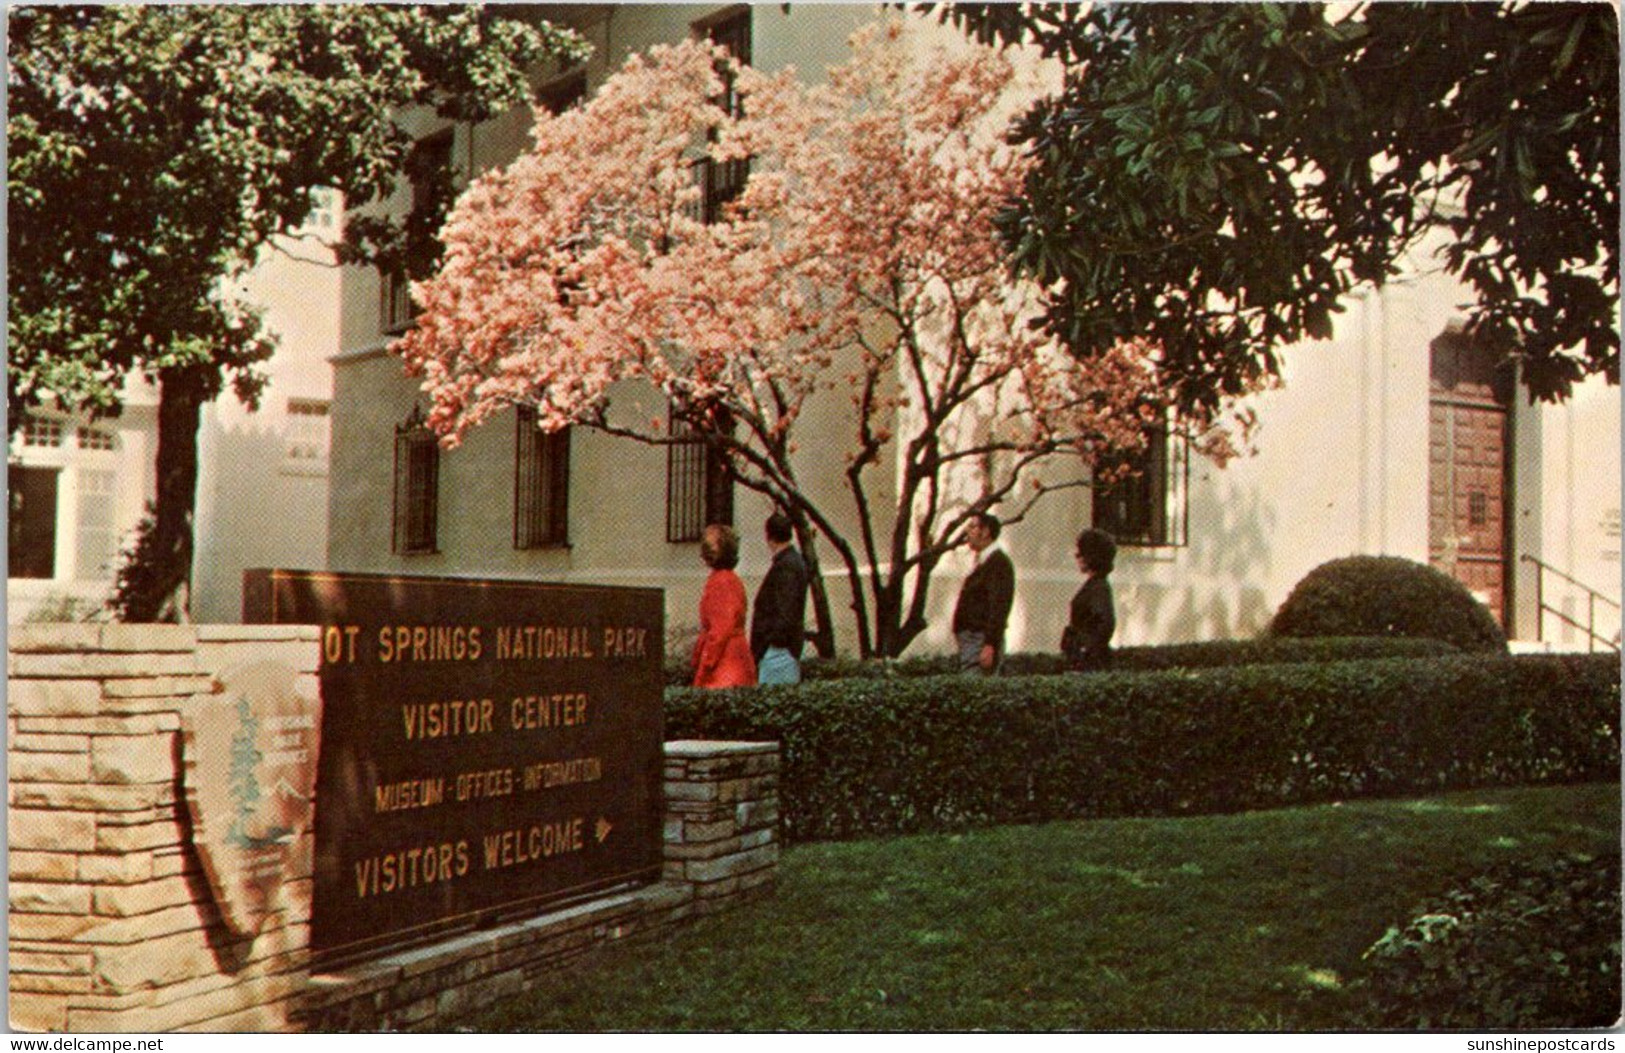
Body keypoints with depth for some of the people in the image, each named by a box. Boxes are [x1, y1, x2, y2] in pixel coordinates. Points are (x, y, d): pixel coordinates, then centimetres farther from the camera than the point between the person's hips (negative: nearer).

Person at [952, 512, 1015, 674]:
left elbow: (998, 608, -20)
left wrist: (990, 645, -25)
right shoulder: (982, 562, 20)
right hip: (971, 641, 10)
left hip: (982, 642, -10)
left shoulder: (998, 563, -12)